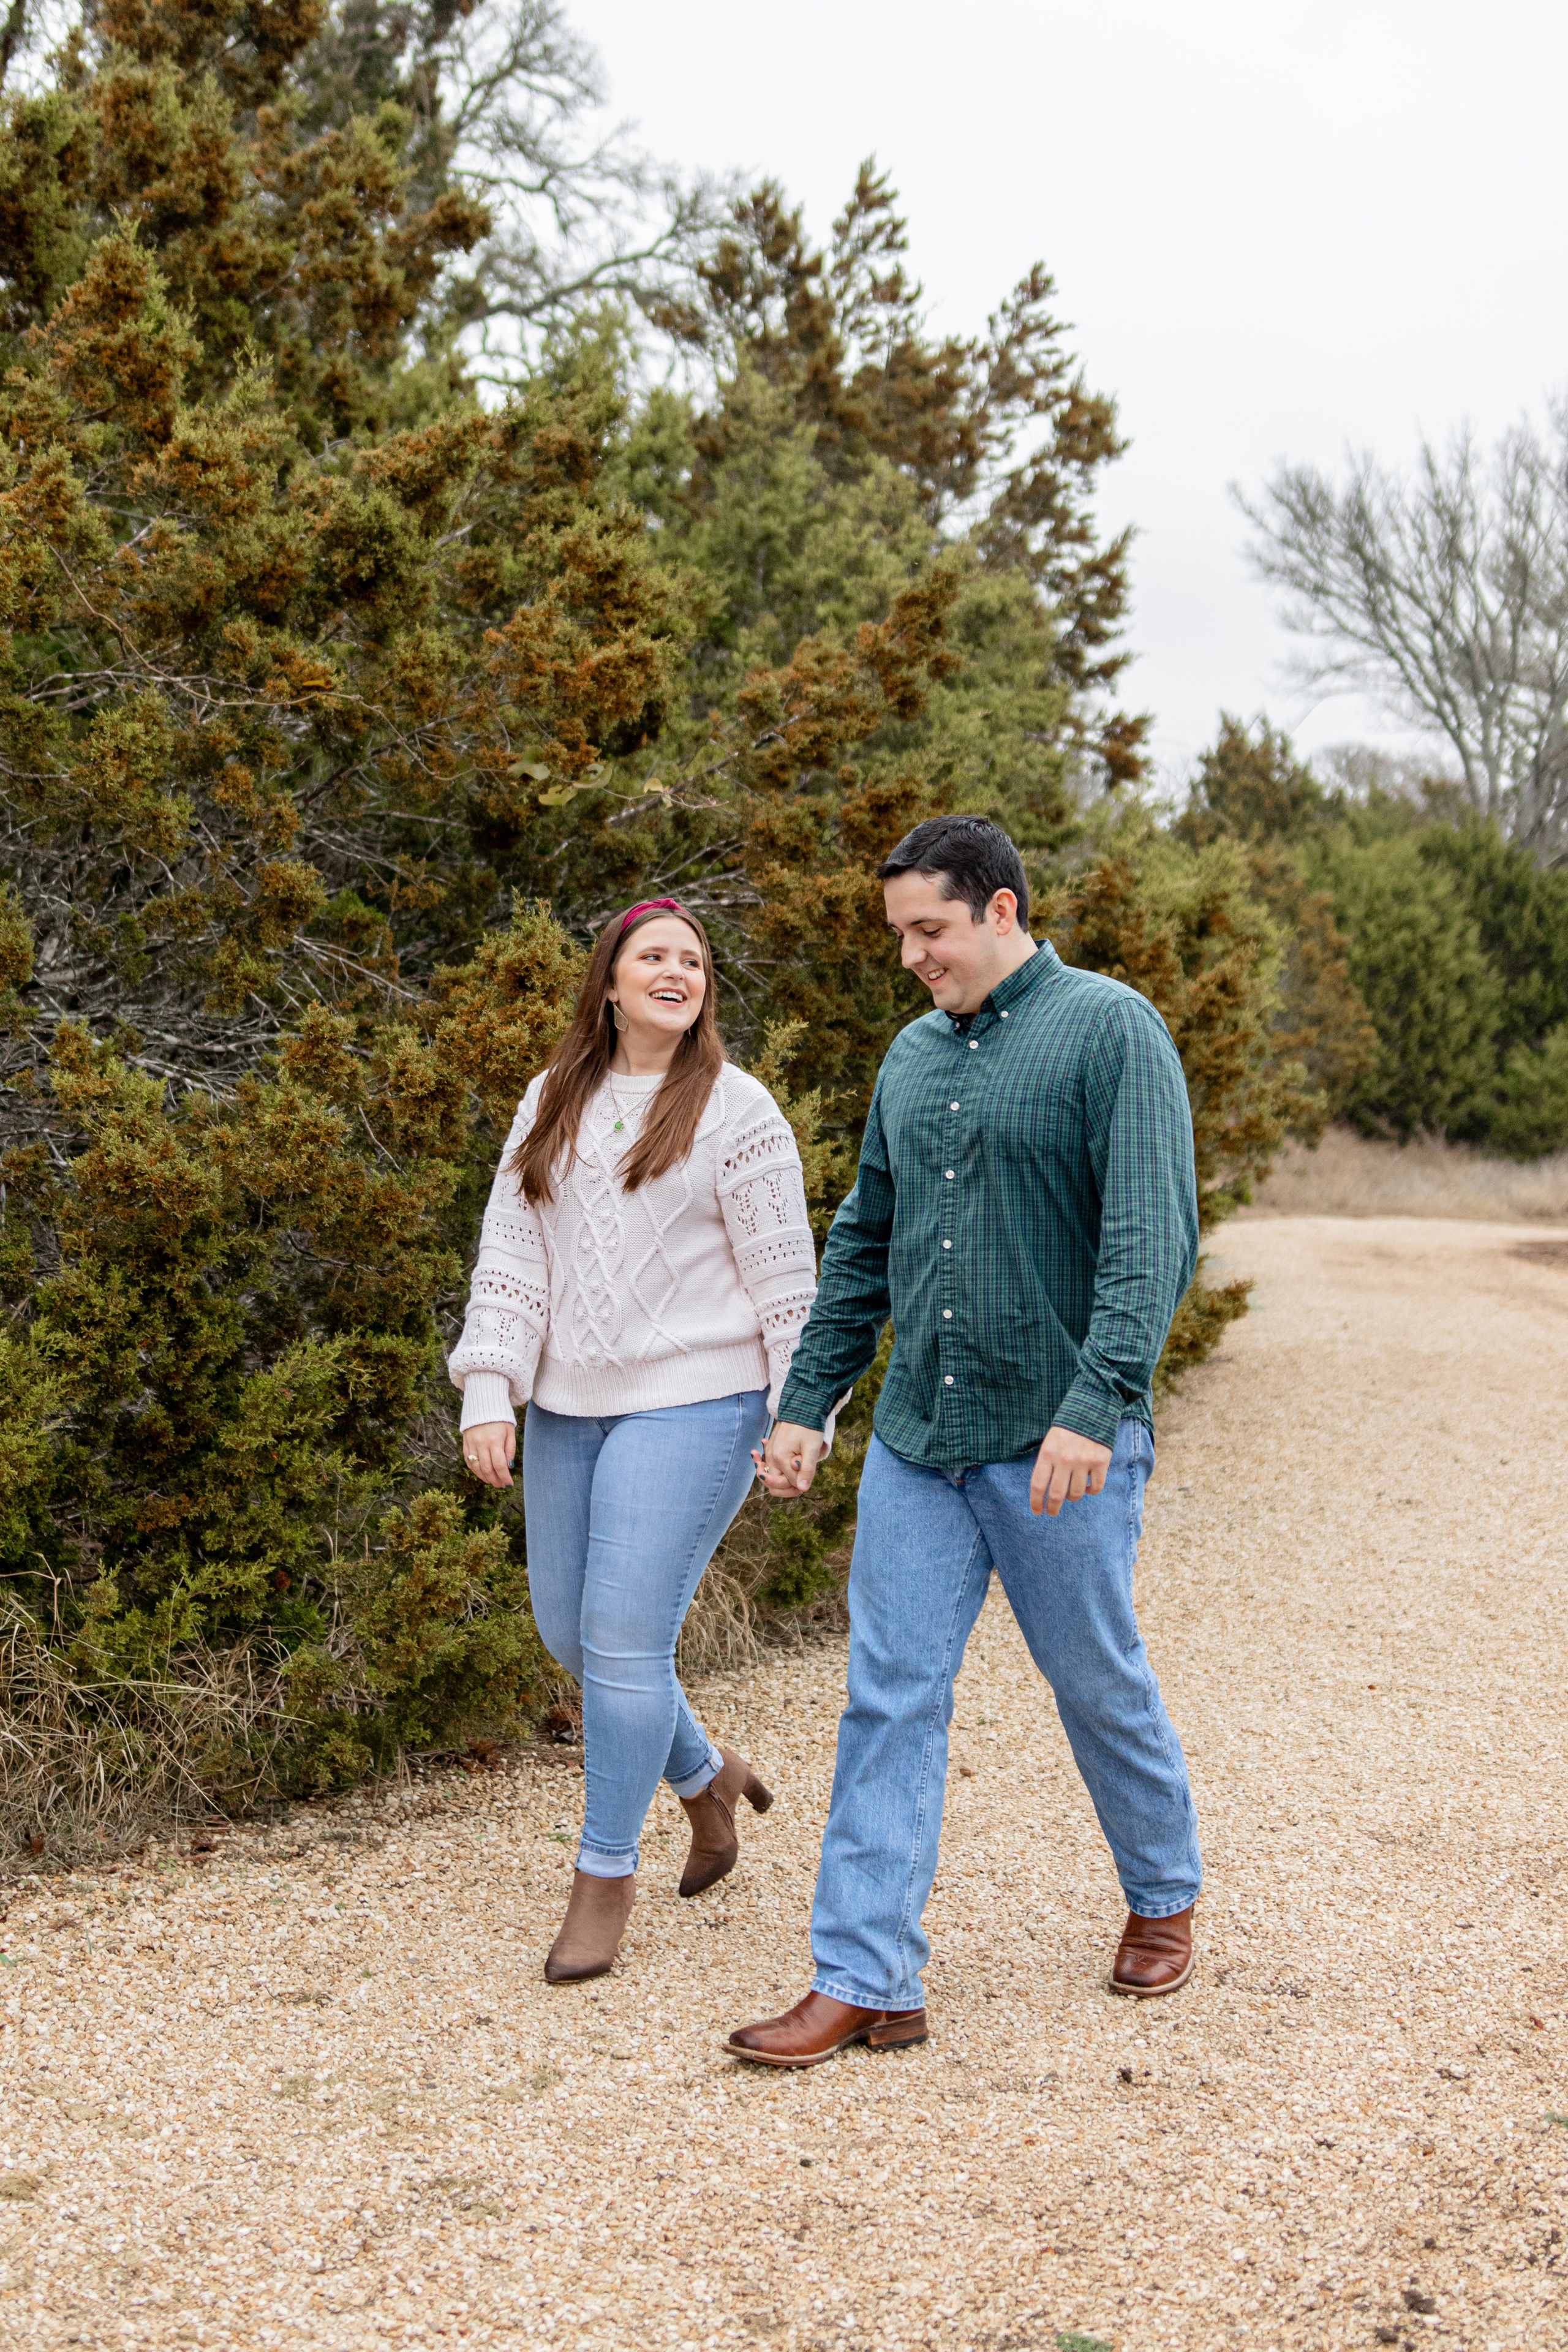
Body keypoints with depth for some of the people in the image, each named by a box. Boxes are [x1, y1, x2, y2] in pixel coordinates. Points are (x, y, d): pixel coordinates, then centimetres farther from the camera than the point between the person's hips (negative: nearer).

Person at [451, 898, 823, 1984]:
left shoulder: (736, 1110, -4)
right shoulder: (552, 1106, 10)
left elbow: (785, 1277, -4)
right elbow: (511, 1259, 7)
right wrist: (488, 1395, -2)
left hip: (691, 1404, -6)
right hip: (567, 1406, 6)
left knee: (625, 1638, -10)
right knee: (570, 1631, 12)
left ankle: (607, 1875, 7)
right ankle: (706, 1775, 37)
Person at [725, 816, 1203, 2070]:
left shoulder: (1111, 1030, -9)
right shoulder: (915, 1056, 11)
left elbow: (1153, 1236, -17)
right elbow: (863, 1245, 18)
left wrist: (1095, 1406, -25)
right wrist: (806, 1401, 14)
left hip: (1057, 1448, -5)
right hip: (916, 1442, 6)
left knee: (1100, 1685, 11)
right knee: (890, 1699, 2)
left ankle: (1166, 1896, 35)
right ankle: (866, 1981, 7)